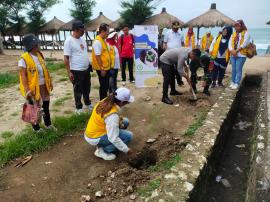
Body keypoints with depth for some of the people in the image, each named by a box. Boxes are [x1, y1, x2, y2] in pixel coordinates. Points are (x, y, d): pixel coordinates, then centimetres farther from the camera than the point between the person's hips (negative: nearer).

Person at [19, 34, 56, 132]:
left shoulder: (39, 55, 5)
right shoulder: (24, 59, -17)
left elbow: (45, 70, 12)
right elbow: (23, 75, -19)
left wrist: (50, 81, 12)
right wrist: (27, 89, -24)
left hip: (43, 86, 7)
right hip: (33, 88, -7)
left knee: (46, 106, 18)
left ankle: (48, 124, 36)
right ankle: (36, 128, 28)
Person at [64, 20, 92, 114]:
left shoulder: (82, 39, 8)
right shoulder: (69, 41, -14)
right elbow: (66, 58, -15)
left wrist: (89, 65, 16)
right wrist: (69, 72, -16)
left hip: (86, 69, 7)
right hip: (76, 71, -7)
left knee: (87, 88, 20)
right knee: (78, 90, 8)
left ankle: (88, 103, 39)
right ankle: (78, 107, 24)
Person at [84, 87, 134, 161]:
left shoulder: (105, 101, -8)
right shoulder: (113, 115, -31)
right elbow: (113, 138, -28)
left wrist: (119, 120, -6)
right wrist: (126, 150, -16)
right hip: (95, 138, -8)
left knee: (125, 122, 9)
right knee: (128, 136, -14)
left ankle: (103, 144, 14)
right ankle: (102, 150, -4)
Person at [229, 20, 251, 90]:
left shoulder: (246, 33, 0)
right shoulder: (233, 34, 16)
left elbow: (244, 43, -11)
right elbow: (230, 43, 6)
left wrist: (236, 50, -15)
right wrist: (232, 50, -12)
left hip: (241, 55, -5)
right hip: (233, 55, 5)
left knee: (238, 70, -7)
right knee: (233, 70, 10)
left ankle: (237, 84, -3)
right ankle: (233, 82, 19)